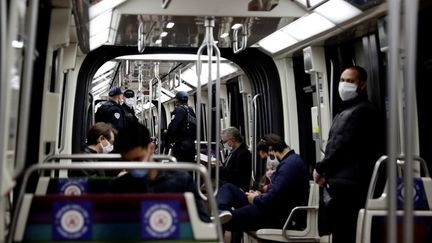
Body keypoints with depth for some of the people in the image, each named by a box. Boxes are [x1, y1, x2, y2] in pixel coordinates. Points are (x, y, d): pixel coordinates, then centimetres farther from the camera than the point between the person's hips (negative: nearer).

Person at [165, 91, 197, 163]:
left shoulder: (179, 109, -7)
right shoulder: (191, 111, 18)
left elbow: (172, 127, -17)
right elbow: (195, 128, 19)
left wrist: (167, 140, -7)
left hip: (181, 144, -8)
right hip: (191, 143, 8)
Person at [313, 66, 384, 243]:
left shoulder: (362, 110, -10)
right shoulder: (345, 111, 23)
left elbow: (342, 145, -16)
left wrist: (320, 168, -6)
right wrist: (326, 171, 8)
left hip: (349, 183, -10)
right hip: (341, 181, 10)